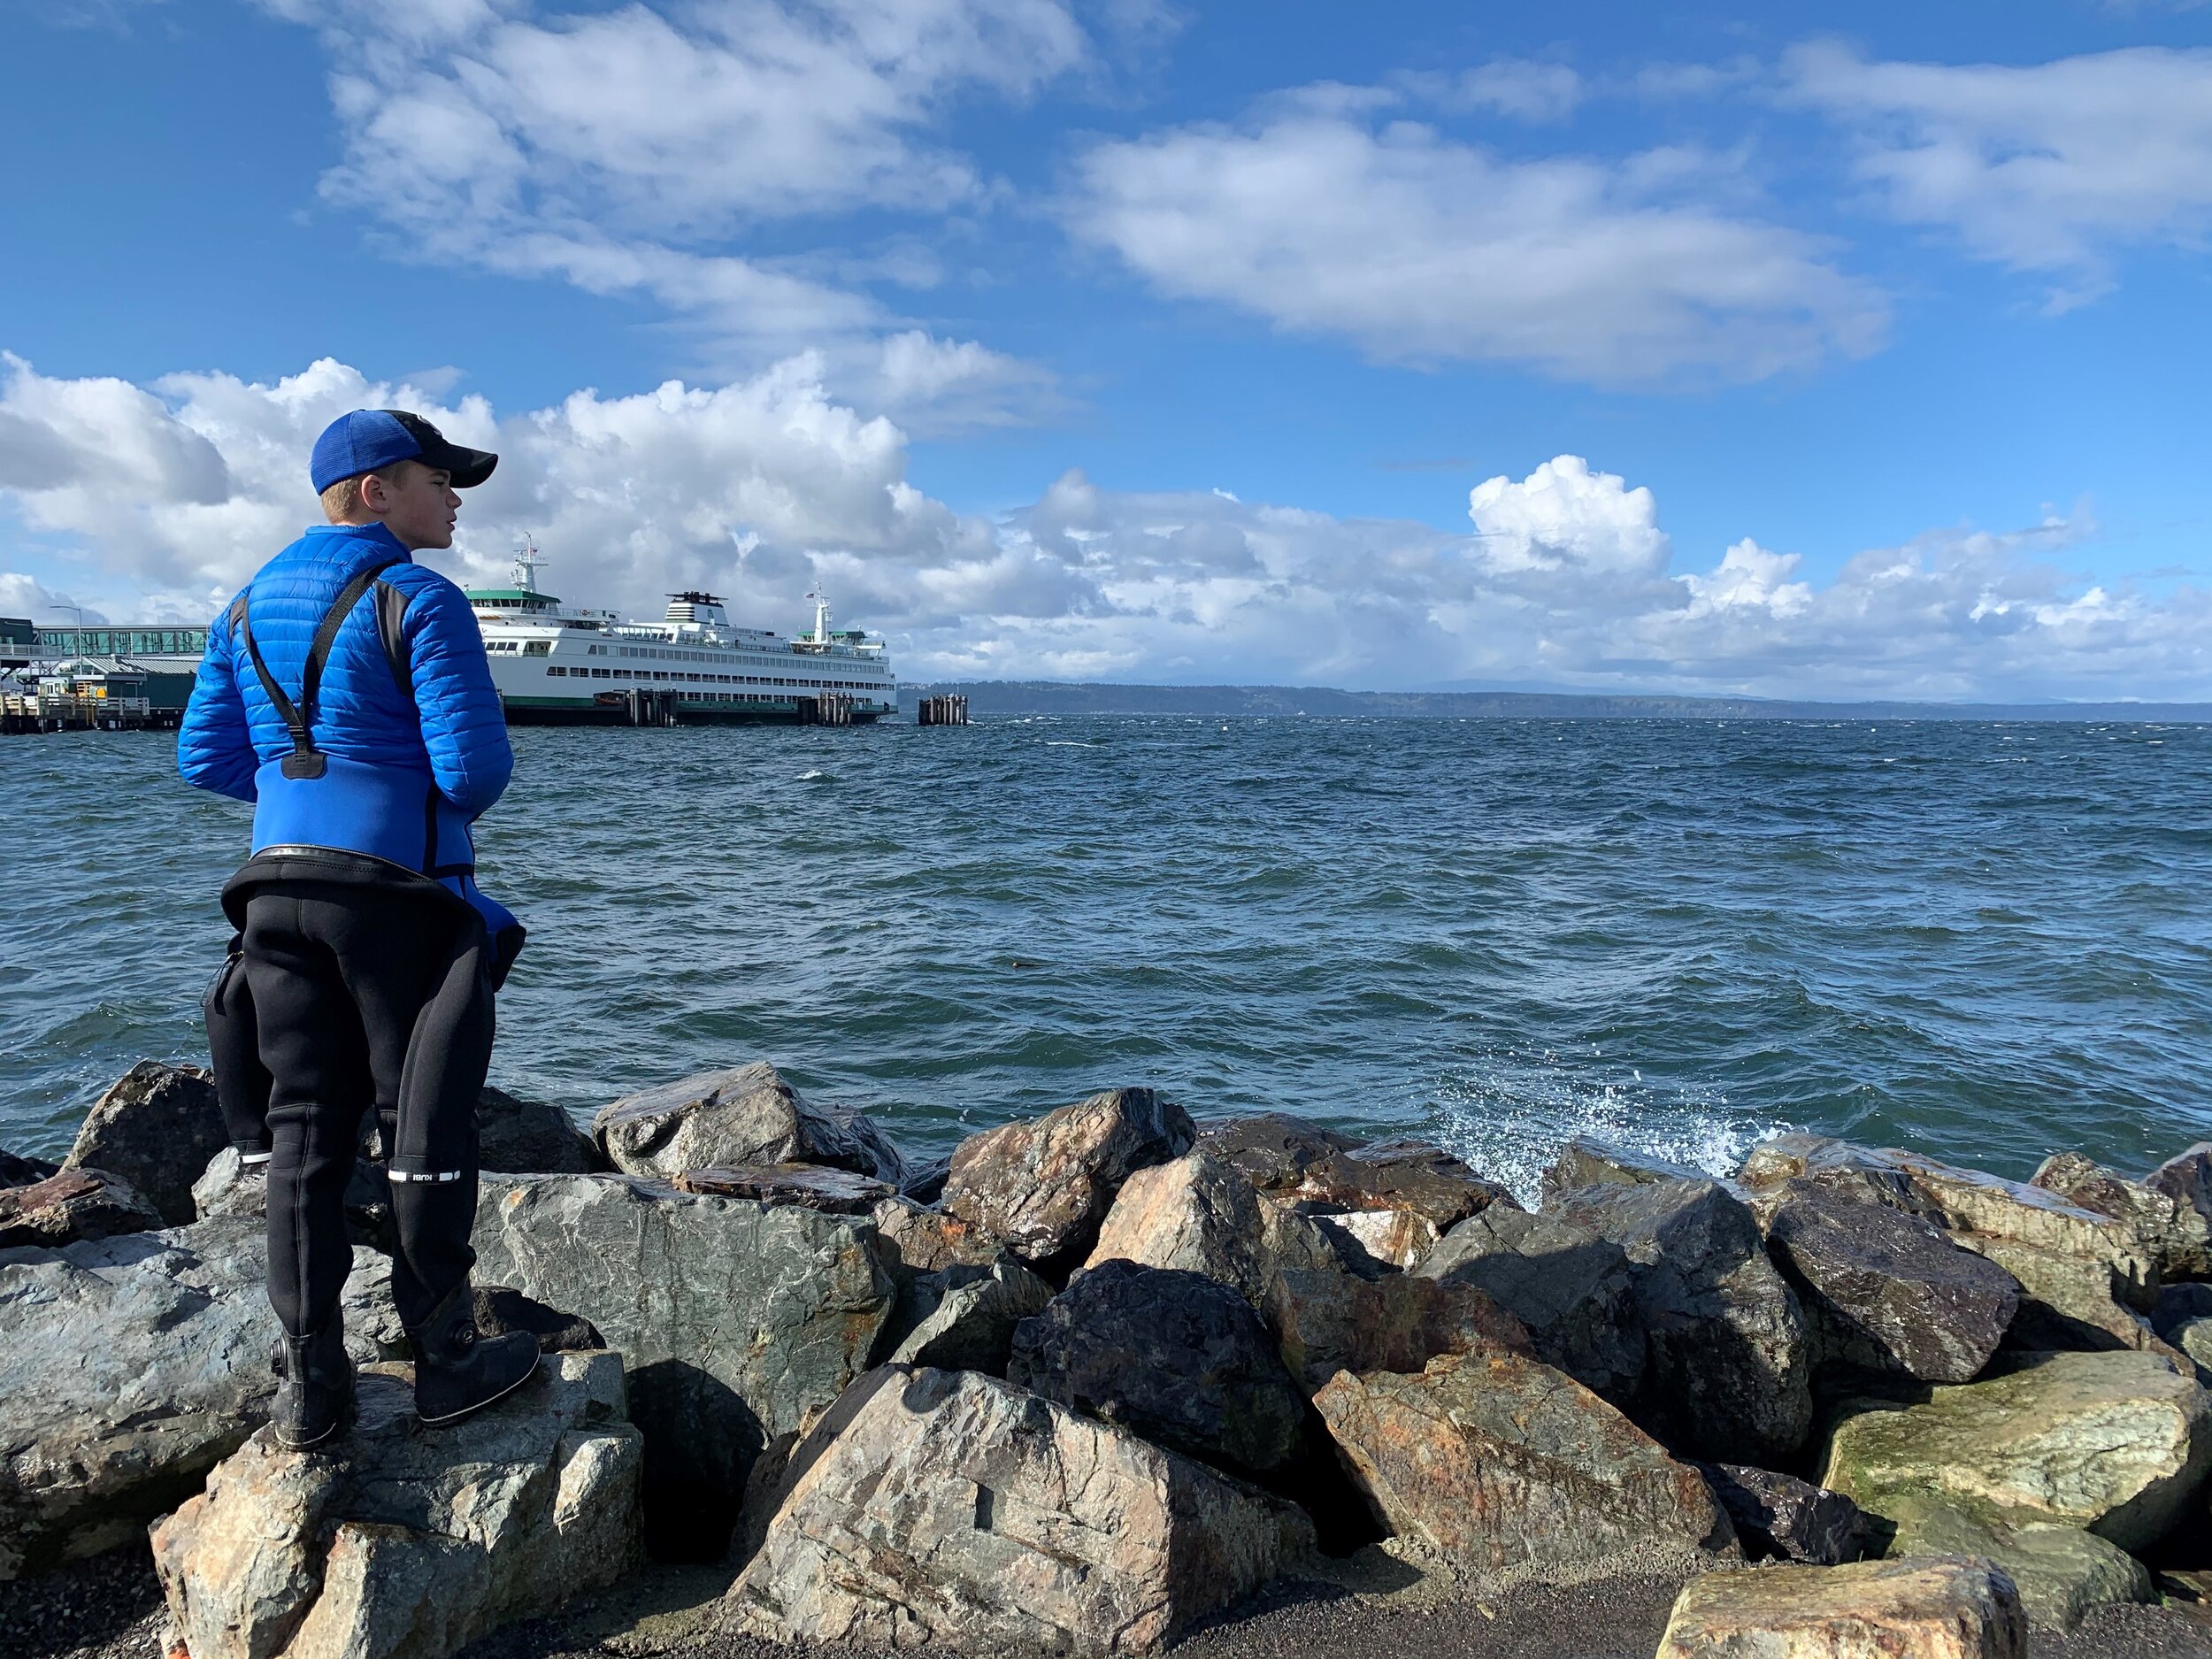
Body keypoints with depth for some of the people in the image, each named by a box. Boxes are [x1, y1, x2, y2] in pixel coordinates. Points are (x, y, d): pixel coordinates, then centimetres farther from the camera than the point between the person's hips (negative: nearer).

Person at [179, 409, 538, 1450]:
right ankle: (445, 1360, 13)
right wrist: (456, 800, 7)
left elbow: (206, 759, 13)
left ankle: (311, 1383, 15)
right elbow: (474, 766, -16)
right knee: (425, 1130, 3)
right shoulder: (418, 603, -9)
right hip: (399, 895, -6)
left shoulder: (250, 608, 12)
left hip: (280, 891, 6)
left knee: (300, 1132, 10)